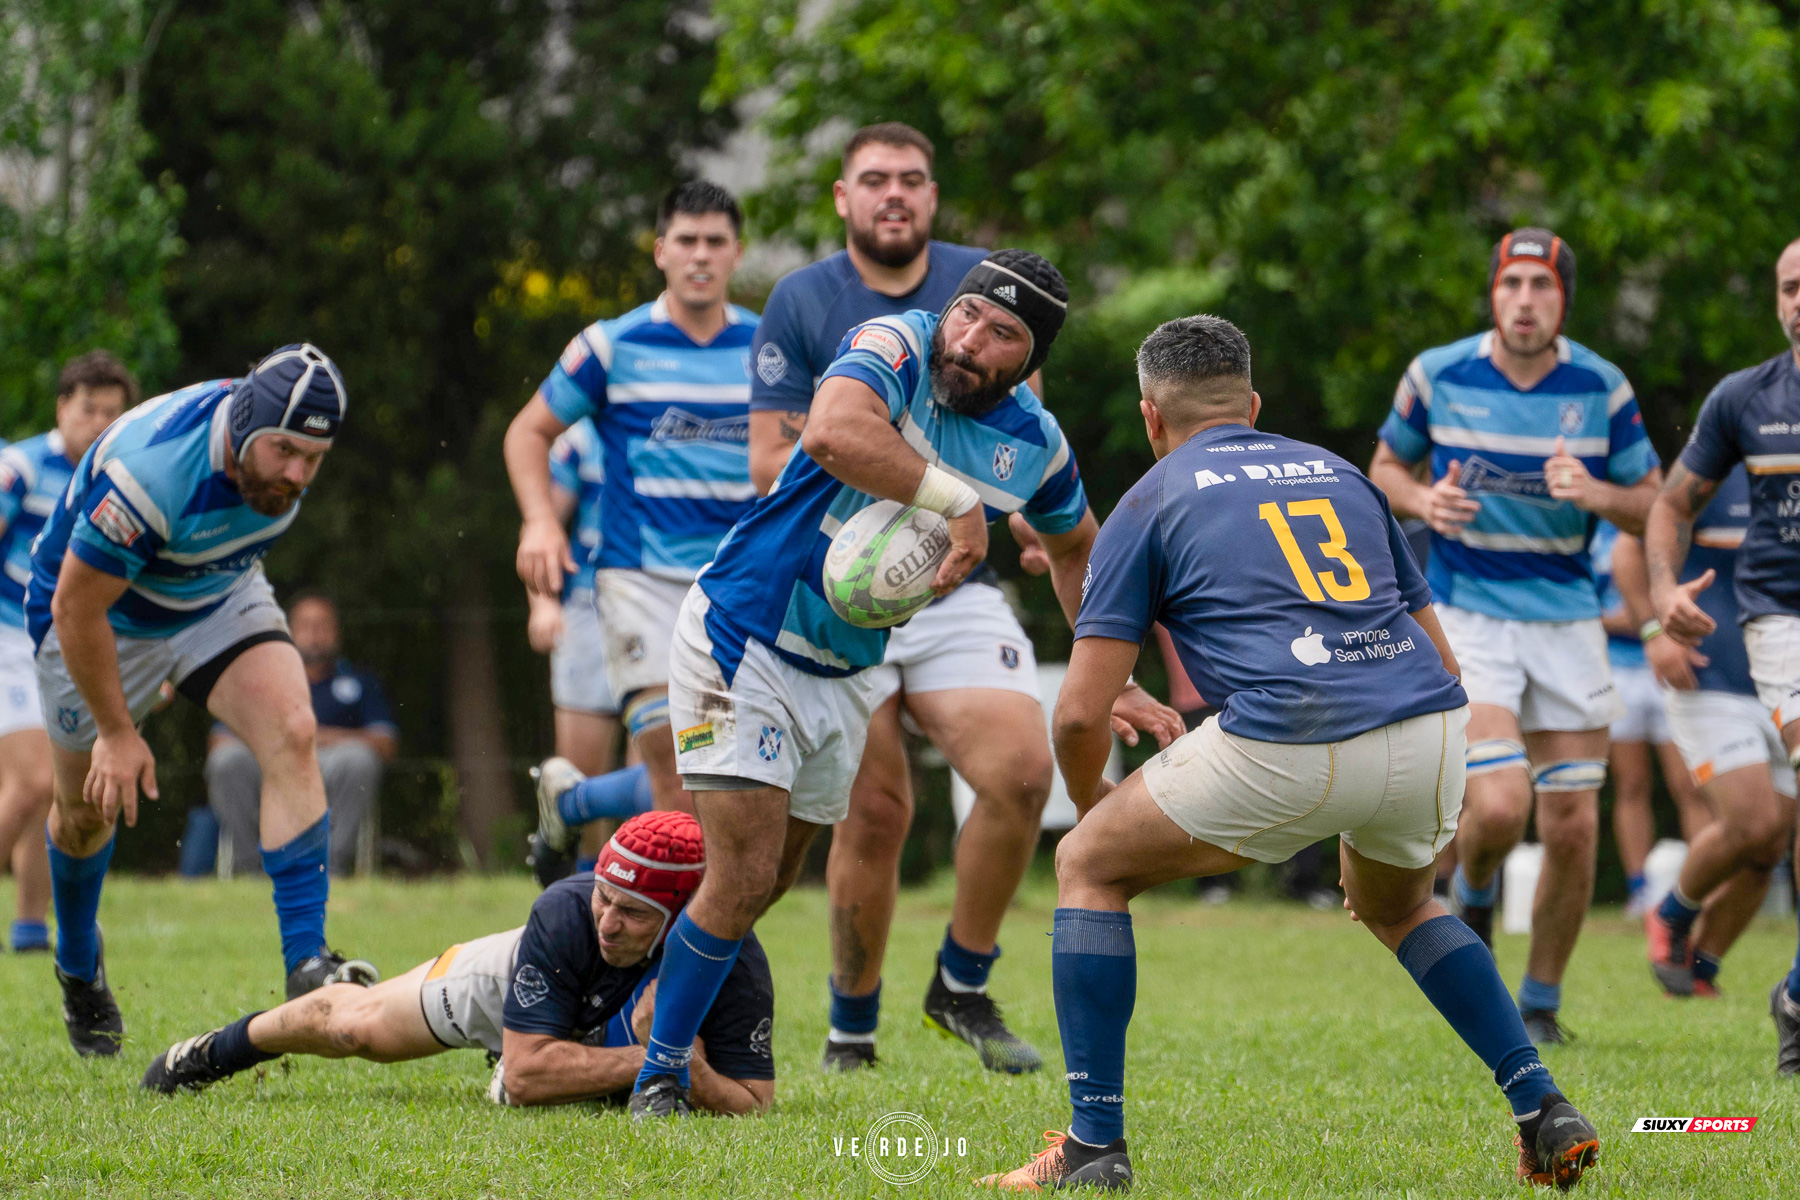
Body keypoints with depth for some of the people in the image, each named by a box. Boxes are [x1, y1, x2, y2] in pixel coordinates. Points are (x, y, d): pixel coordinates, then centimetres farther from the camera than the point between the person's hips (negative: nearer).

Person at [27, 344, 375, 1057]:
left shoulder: (280, 452, -19)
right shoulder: (149, 470, -40)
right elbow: (76, 604, -28)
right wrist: (118, 734, -20)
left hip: (218, 600, 4)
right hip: (100, 615, -4)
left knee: (292, 735, -20)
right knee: (88, 808, 11)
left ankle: (306, 960, -22)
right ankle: (78, 963, 42)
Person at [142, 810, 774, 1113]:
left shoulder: (735, 967, -42)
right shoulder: (564, 915, -43)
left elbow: (753, 1106, -38)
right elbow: (525, 1073, -42)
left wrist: (684, 1069, -57)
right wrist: (643, 1061, -51)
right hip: (518, 977, 0)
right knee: (354, 1026, 12)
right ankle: (229, 1043, 42)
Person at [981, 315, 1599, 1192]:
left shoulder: (1153, 502, 14)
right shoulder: (1339, 473, 27)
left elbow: (1081, 711, 7)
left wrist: (1095, 808, 28)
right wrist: (1396, 811, 38)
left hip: (1286, 741, -5)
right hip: (1430, 728, 5)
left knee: (1089, 866, 17)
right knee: (1394, 904, 36)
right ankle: (1544, 1113, 22)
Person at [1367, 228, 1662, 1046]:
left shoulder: (1602, 388, -3)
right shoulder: (1437, 375, -5)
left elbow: (1654, 506, 4)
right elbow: (1386, 465, 11)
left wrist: (1597, 494, -17)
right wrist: (1422, 501, -11)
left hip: (1567, 618, 2)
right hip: (1467, 616, -2)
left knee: (1572, 824, 0)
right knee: (1498, 806, -19)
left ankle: (1541, 1002, 19)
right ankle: (1472, 897, 17)